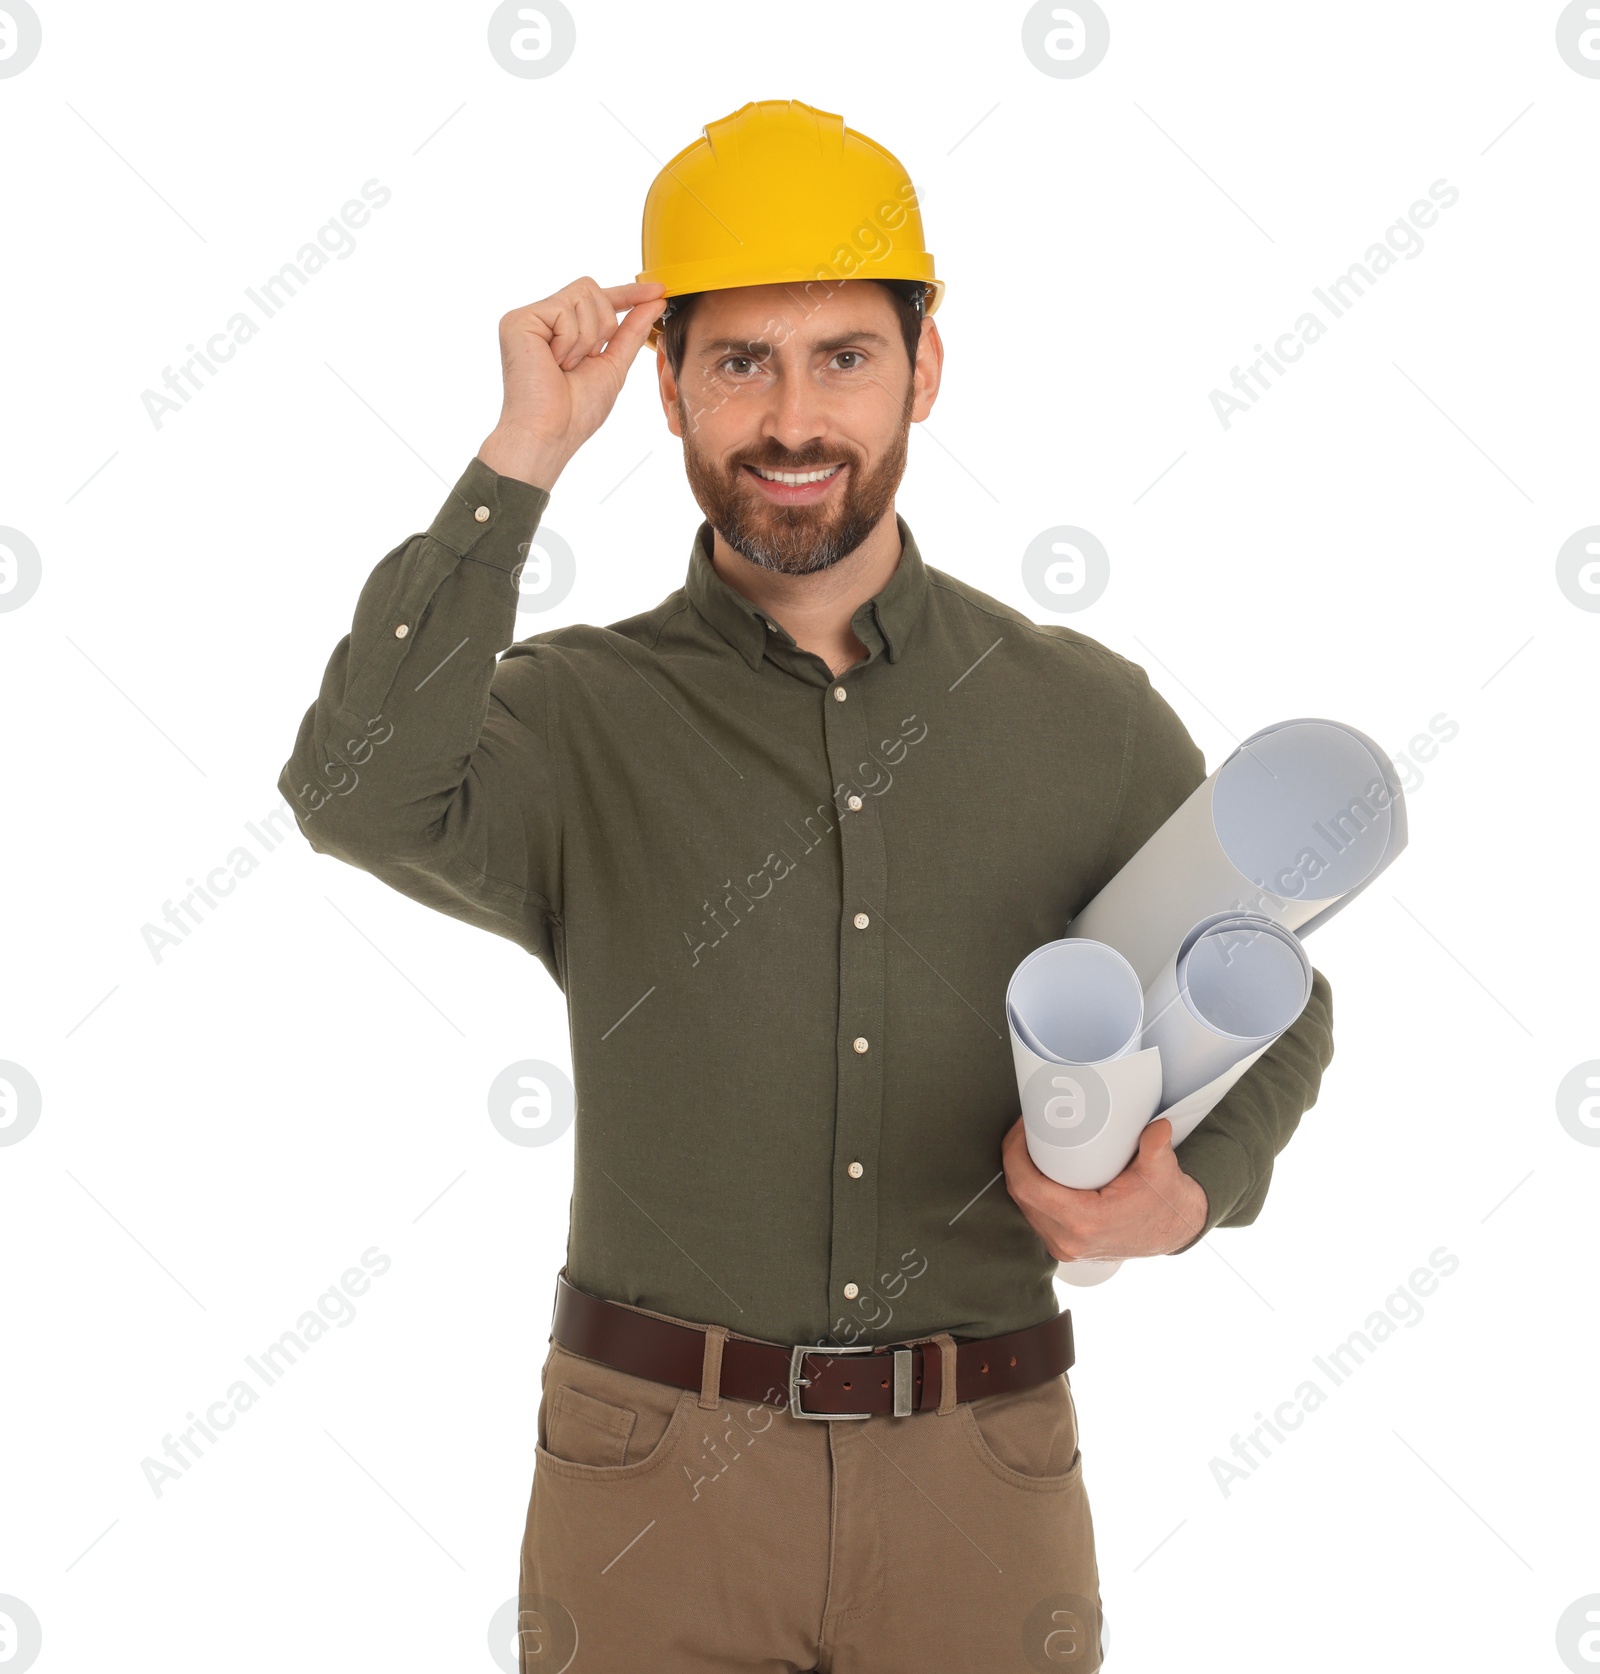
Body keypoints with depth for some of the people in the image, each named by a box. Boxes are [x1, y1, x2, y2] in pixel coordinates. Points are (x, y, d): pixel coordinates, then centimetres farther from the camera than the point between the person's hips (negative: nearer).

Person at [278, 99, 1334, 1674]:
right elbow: (365, 792, -25)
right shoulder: (580, 719, -4)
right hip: (655, 1478, -1)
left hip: (980, 1482, 2)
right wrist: (520, 458, -21)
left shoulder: (1090, 717, 1)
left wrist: (1192, 1192, -6)